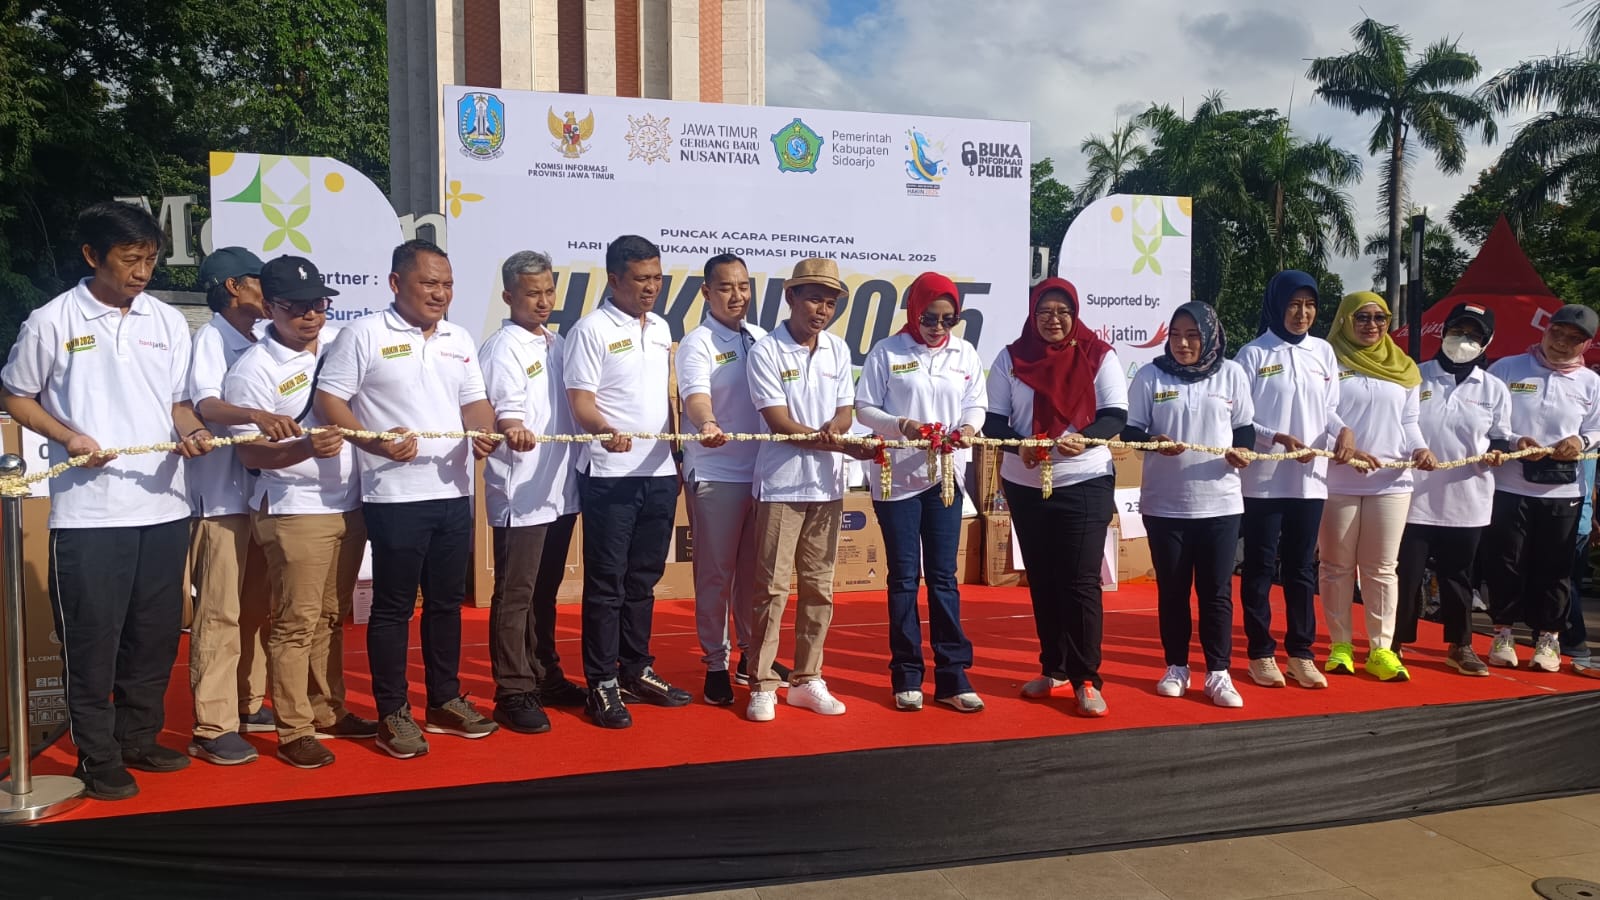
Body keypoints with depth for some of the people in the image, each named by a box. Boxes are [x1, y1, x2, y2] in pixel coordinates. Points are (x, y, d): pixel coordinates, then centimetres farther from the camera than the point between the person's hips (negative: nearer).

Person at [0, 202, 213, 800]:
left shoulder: (169, 322, 8)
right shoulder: (52, 322, -3)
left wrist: (191, 433, -9)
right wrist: (68, 437, -11)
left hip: (163, 506, 4)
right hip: (87, 511, -4)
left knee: (156, 632, 12)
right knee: (92, 636, 2)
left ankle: (139, 739, 28)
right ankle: (98, 758, 15)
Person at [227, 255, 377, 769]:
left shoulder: (339, 341, 5)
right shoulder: (253, 369, -11)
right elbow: (250, 453, -13)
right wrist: (305, 447, -29)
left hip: (348, 505, 6)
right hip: (294, 512, -6)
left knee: (332, 618, 15)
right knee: (296, 623, -2)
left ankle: (329, 711, 28)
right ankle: (294, 732, 8)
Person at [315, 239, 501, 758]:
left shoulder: (459, 340, 14)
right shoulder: (365, 334, -4)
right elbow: (328, 400, -8)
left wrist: (485, 434, -7)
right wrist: (376, 442, -21)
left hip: (454, 492, 6)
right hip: (395, 496, -6)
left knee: (447, 601, 13)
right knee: (394, 605, 2)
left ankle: (445, 701, 26)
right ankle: (393, 714, 13)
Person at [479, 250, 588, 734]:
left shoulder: (556, 343, 13)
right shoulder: (503, 348, -10)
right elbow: (505, 411, -23)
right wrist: (514, 431, -43)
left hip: (560, 489, 8)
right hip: (520, 492, -7)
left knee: (545, 590, 18)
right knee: (515, 594, -1)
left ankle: (544, 674, 29)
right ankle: (513, 692, 7)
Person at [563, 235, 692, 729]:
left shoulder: (662, 329, 14)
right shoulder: (592, 330, -7)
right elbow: (580, 402, -13)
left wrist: (676, 455, 16)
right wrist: (607, 431, -33)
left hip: (659, 474, 6)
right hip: (610, 476, -6)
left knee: (643, 579, 14)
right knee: (606, 582, 0)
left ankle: (637, 670, 25)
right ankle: (602, 684, 8)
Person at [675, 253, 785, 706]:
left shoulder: (762, 338, 11)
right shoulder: (697, 343, -7)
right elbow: (695, 395, -24)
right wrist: (707, 425, -45)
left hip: (761, 472, 5)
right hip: (714, 476, -5)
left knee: (754, 568, 15)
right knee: (715, 573, 3)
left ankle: (751, 655, 29)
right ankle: (715, 664, 14)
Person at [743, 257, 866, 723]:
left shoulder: (838, 350, 8)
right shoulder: (766, 352, -8)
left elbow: (845, 411, 8)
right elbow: (779, 422, -13)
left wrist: (832, 427, -17)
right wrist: (844, 443, -22)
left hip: (827, 484, 5)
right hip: (781, 485, -5)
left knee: (818, 586, 10)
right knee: (772, 587, -2)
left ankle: (807, 680, 20)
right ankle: (763, 685, 8)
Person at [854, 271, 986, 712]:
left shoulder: (965, 354, 5)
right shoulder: (887, 352, -4)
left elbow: (977, 405, 6)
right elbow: (864, 407, -3)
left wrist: (969, 428, -16)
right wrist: (902, 425, -20)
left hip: (946, 474, 2)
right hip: (897, 476, -2)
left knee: (943, 576, 6)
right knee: (903, 577, 5)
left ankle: (952, 676, 11)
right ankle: (907, 676, 15)